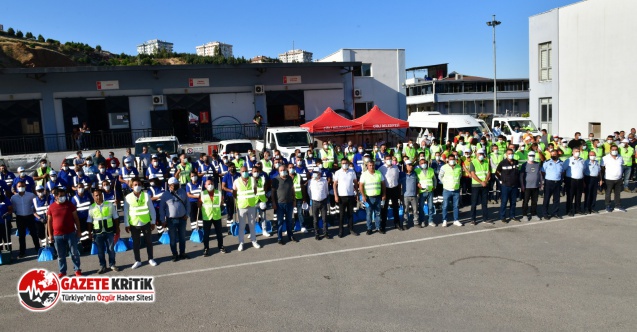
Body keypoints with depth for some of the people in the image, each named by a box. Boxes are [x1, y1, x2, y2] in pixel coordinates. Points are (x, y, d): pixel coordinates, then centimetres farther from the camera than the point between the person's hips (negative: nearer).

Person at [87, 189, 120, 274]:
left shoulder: (110, 205, -2)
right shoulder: (92, 208, 0)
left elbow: (116, 218, 4)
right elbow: (89, 221, 8)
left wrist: (117, 229, 3)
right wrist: (89, 232, 6)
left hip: (109, 231, -1)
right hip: (98, 232, 1)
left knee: (111, 249, 8)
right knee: (100, 250, 9)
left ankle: (112, 264, 22)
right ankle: (102, 266, 20)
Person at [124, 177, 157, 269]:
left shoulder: (146, 195, -6)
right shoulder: (128, 197, -6)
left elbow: (151, 209, -1)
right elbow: (126, 212, -1)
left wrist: (153, 222, 0)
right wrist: (126, 224, -1)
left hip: (146, 223, 0)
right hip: (134, 224, 0)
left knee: (149, 241, 11)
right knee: (136, 243, 9)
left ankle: (150, 259, 26)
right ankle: (137, 261, 23)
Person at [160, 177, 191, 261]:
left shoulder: (182, 192, 1)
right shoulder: (165, 194, -5)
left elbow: (187, 204, 9)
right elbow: (162, 208, -1)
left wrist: (187, 214, 1)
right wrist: (163, 220, -4)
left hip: (182, 219, 2)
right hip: (171, 220, -2)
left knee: (182, 237, 12)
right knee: (173, 238, 6)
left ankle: (182, 253, 26)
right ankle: (175, 255, 19)